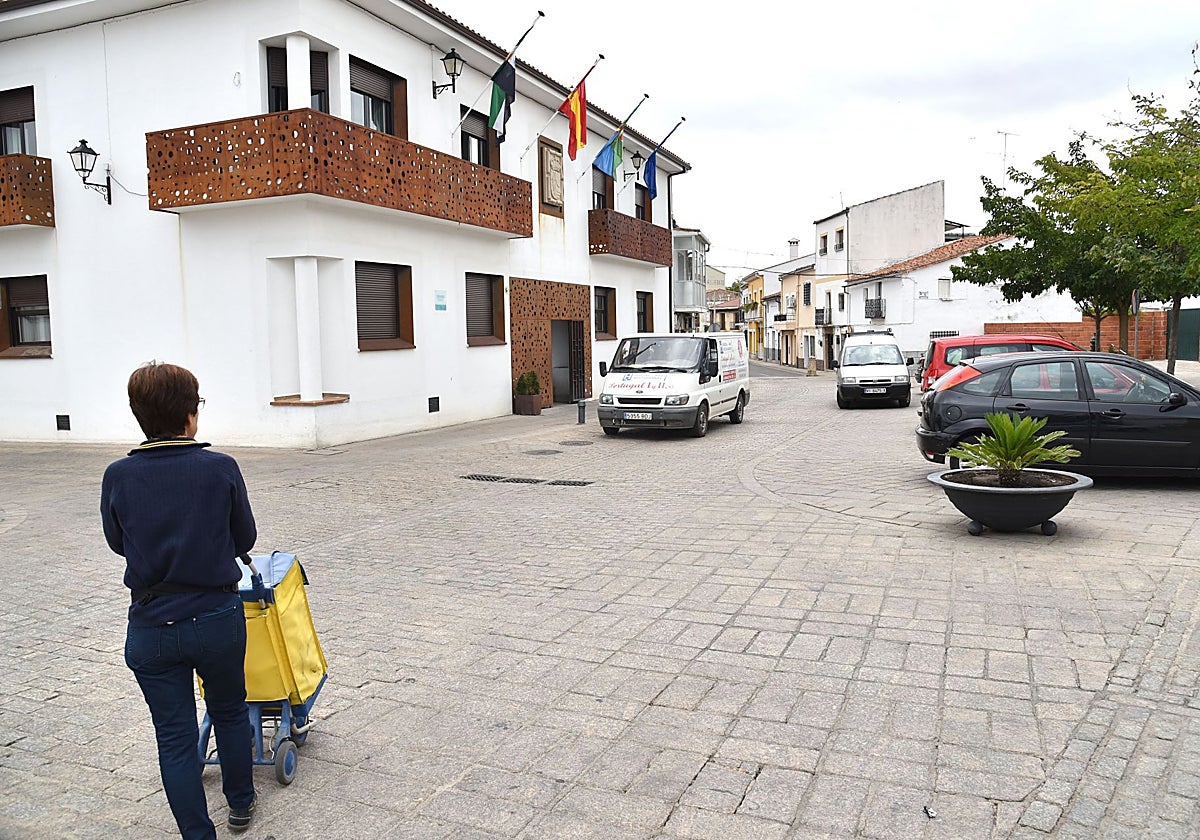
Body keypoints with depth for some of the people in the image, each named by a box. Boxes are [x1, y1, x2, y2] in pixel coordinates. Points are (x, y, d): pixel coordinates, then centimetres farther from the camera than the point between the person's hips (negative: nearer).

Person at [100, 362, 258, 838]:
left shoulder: (118, 477, -8)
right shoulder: (220, 468, -13)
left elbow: (118, 543, 8)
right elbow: (245, 539, -1)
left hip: (151, 624, 0)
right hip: (217, 617, 0)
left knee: (174, 735, 12)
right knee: (229, 712, 23)